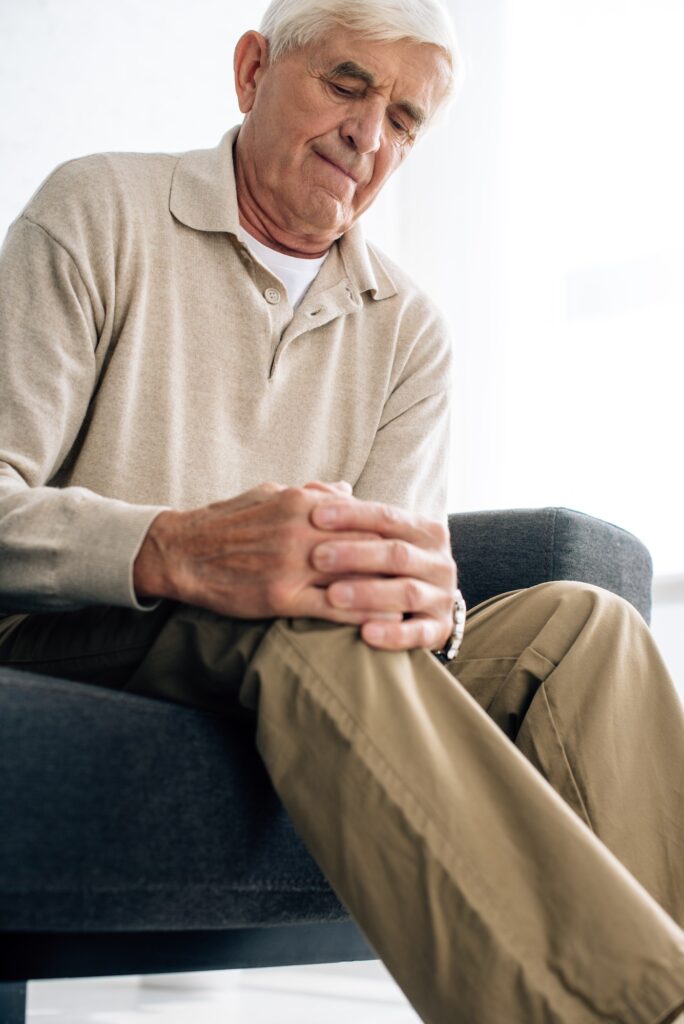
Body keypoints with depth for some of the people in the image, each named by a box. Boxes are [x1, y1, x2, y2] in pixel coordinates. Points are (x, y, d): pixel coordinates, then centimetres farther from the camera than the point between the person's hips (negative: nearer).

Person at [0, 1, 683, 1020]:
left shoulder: (407, 327, 13)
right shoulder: (99, 212, -1)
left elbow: (398, 570, 0)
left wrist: (426, 602, -27)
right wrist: (178, 551, -34)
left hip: (314, 675, 5)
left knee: (581, 622, -19)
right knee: (299, 619, -37)